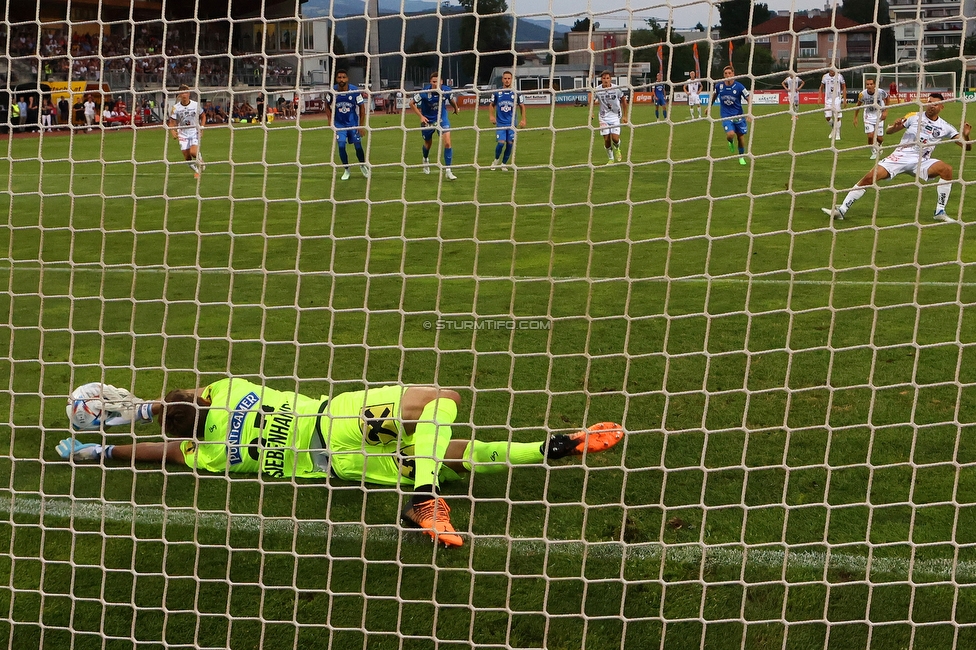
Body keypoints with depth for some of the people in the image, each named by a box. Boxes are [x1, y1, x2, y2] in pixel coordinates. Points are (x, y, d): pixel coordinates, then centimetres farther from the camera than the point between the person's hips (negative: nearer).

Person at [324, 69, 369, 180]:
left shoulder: (355, 91, -18)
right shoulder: (332, 91, -14)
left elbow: (362, 107, -8)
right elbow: (327, 105, 4)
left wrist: (361, 126, -10)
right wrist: (331, 121, -4)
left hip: (353, 123, -1)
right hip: (339, 124, 1)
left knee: (358, 146, 2)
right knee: (341, 146, -9)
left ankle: (363, 166, 28)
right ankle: (346, 170, 9)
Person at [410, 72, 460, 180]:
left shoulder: (447, 91, -18)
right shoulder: (424, 92, -25)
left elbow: (451, 100, 7)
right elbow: (412, 104, -12)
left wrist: (456, 108, 25)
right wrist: (421, 116, -21)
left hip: (442, 119, 0)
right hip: (428, 120, 0)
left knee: (447, 143, -17)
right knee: (428, 144, 20)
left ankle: (447, 171, -10)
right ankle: (425, 159, 56)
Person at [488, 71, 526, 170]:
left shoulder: (516, 93, 0)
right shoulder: (496, 93, 0)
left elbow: (522, 106, 10)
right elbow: (492, 104, 12)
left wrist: (523, 119, 3)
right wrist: (491, 116, -3)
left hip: (512, 123, 1)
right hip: (500, 123, -1)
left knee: (510, 144, -1)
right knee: (501, 142, -12)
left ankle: (504, 163, 17)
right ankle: (496, 160, 14)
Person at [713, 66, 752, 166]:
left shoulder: (739, 87, -13)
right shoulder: (719, 86, -6)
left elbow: (749, 98, -8)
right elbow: (715, 95, 16)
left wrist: (749, 113, -19)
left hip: (738, 115, 0)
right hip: (726, 115, 0)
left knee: (740, 136, 6)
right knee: (730, 134, -21)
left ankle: (741, 157, 29)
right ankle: (731, 142, 18)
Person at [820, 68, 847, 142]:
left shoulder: (839, 76, -5)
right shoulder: (825, 77, 0)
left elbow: (844, 88, 4)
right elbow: (821, 88, 13)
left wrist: (844, 99, 1)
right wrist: (820, 98, 5)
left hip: (837, 99, -2)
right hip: (828, 99, 2)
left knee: (837, 117, -5)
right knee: (827, 117, -3)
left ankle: (837, 134, 6)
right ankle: (833, 129, 25)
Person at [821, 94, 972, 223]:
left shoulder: (945, 127, 5)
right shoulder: (914, 117, 4)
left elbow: (966, 147, 4)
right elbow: (888, 131, 6)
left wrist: (965, 135, -19)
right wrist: (895, 127, -19)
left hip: (921, 162, 1)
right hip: (901, 156, -1)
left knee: (947, 169, -26)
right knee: (870, 177, -19)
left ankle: (940, 212, -14)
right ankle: (842, 210, -11)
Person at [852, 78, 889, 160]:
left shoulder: (881, 92, -22)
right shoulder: (862, 94, -19)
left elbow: (887, 98, 1)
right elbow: (858, 105, 1)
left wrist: (885, 112, -3)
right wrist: (855, 118, 4)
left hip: (879, 116, 0)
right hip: (869, 115, 0)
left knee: (880, 138, 1)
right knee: (870, 136, -14)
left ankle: (878, 145, 40)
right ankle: (874, 152, 13)